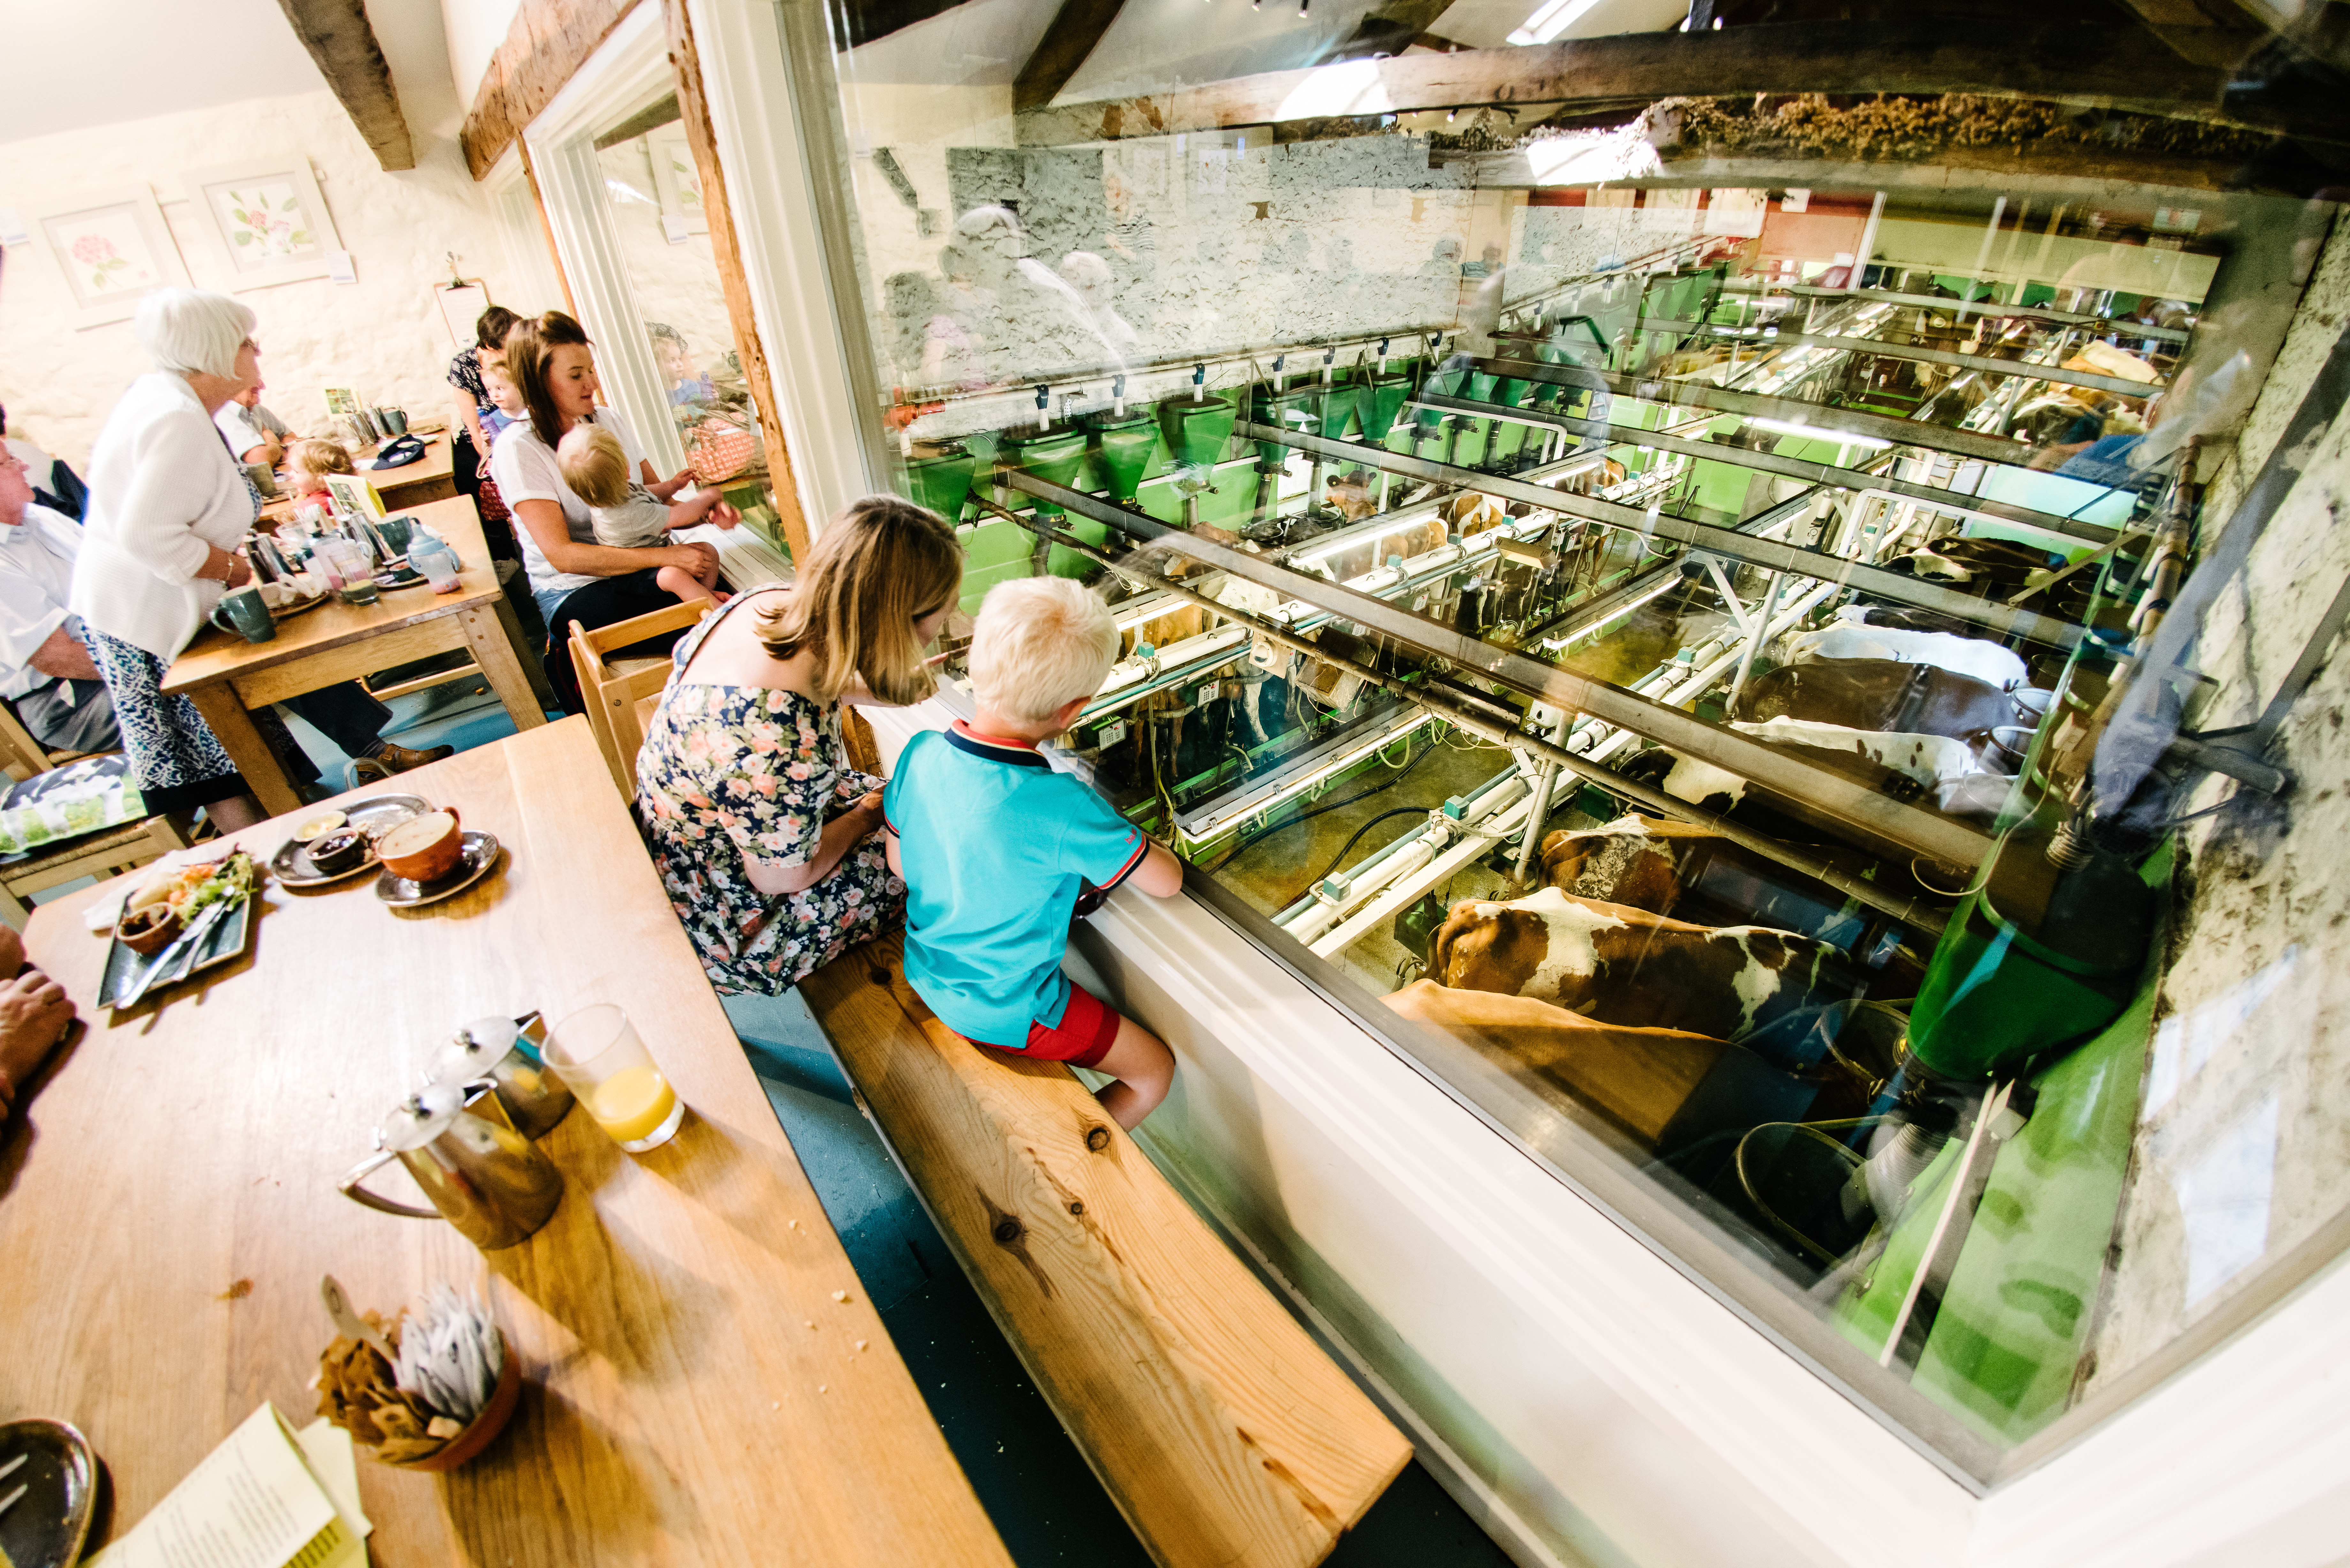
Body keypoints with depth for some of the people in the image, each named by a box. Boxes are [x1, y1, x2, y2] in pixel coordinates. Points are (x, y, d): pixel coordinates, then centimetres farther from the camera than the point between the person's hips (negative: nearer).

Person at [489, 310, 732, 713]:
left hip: (644, 569, 6)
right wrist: (665, 556, -26)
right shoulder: (518, 448, -8)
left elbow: (657, 503, 13)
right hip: (575, 591, -6)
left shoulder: (609, 420, 10)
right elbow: (561, 554, -17)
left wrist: (705, 508, -12)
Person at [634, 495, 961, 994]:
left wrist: (895, 686, 27)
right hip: (726, 928, -8)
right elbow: (784, 877, -24)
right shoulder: (785, 735, -42)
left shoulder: (770, 602, -15)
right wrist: (869, 813, -7)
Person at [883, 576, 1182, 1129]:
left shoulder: (921, 753, -16)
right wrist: (1133, 837, -1)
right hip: (1004, 1011, -6)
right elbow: (1168, 881, -21)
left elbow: (898, 865, -1)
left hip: (925, 974, 7)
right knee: (1155, 1071, 11)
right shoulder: (1063, 809, -34)